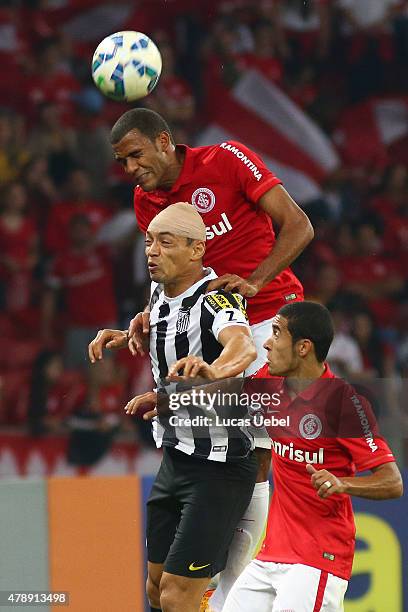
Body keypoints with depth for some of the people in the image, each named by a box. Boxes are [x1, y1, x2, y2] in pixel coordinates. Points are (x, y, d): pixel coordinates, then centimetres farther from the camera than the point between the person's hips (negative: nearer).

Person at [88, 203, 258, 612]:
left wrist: (213, 369, -66)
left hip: (219, 467, -9)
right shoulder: (160, 293, 5)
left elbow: (244, 348, -46)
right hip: (175, 459, 9)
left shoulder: (214, 301, -22)